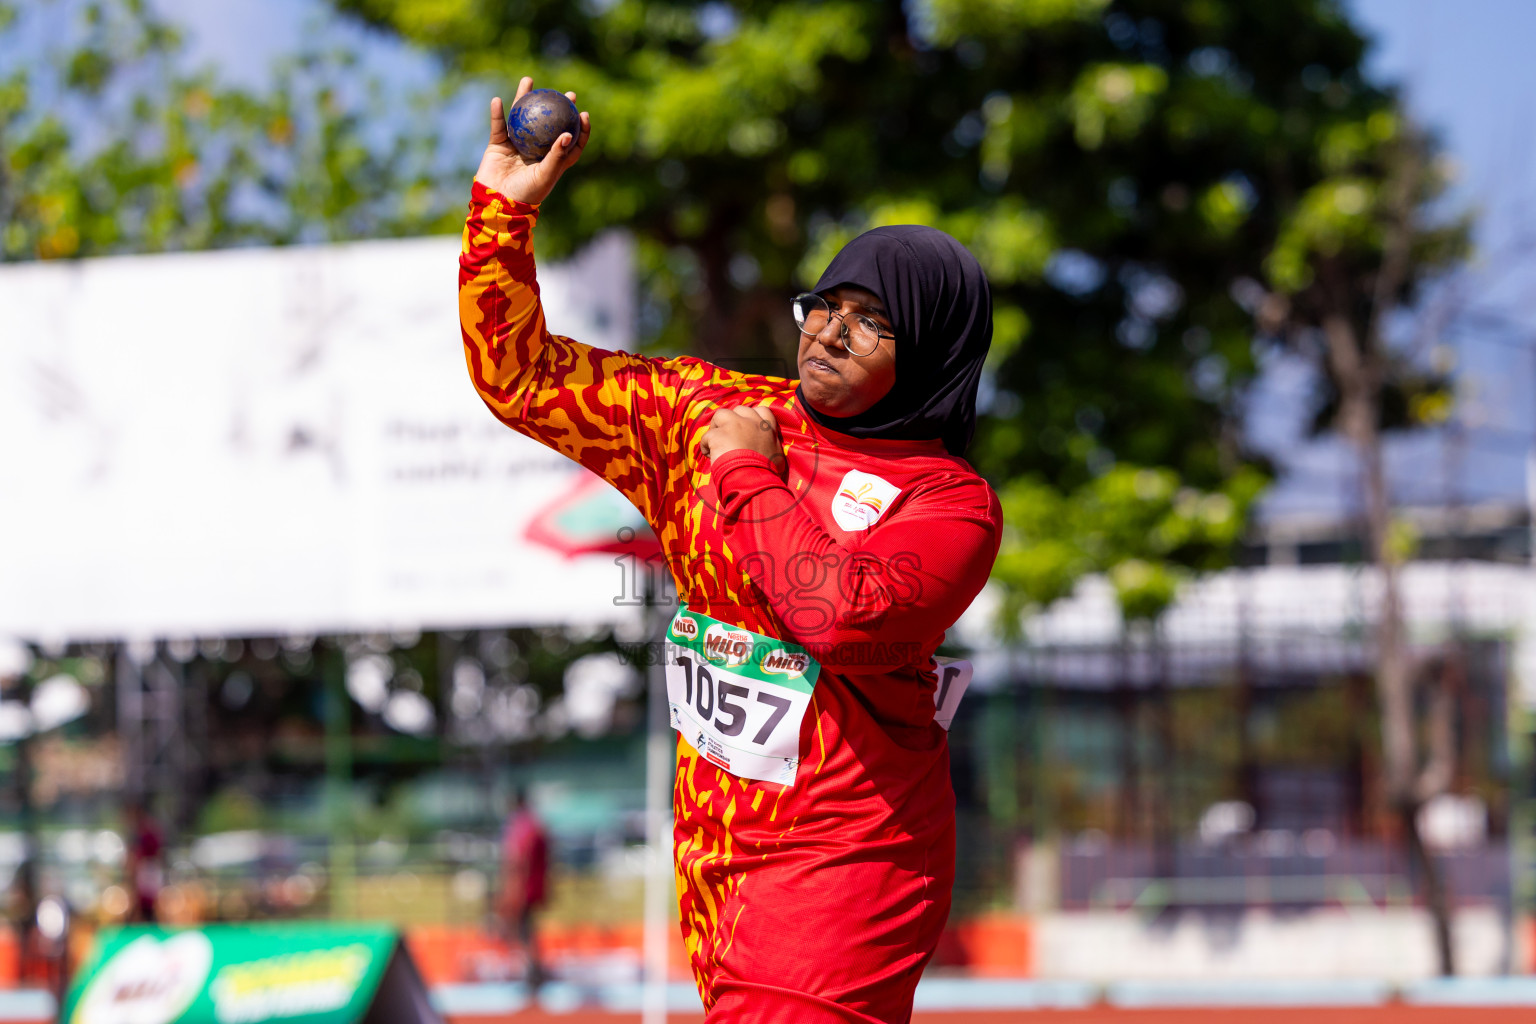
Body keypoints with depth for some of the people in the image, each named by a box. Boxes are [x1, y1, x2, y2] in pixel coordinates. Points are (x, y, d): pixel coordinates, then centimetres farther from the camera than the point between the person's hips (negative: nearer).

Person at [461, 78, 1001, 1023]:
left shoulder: (950, 501, -8)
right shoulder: (704, 413, 9)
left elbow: (848, 616, -26)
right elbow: (518, 374, 13)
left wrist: (752, 475, -13)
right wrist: (504, 208, 3)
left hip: (843, 865, -6)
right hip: (713, 852, 6)